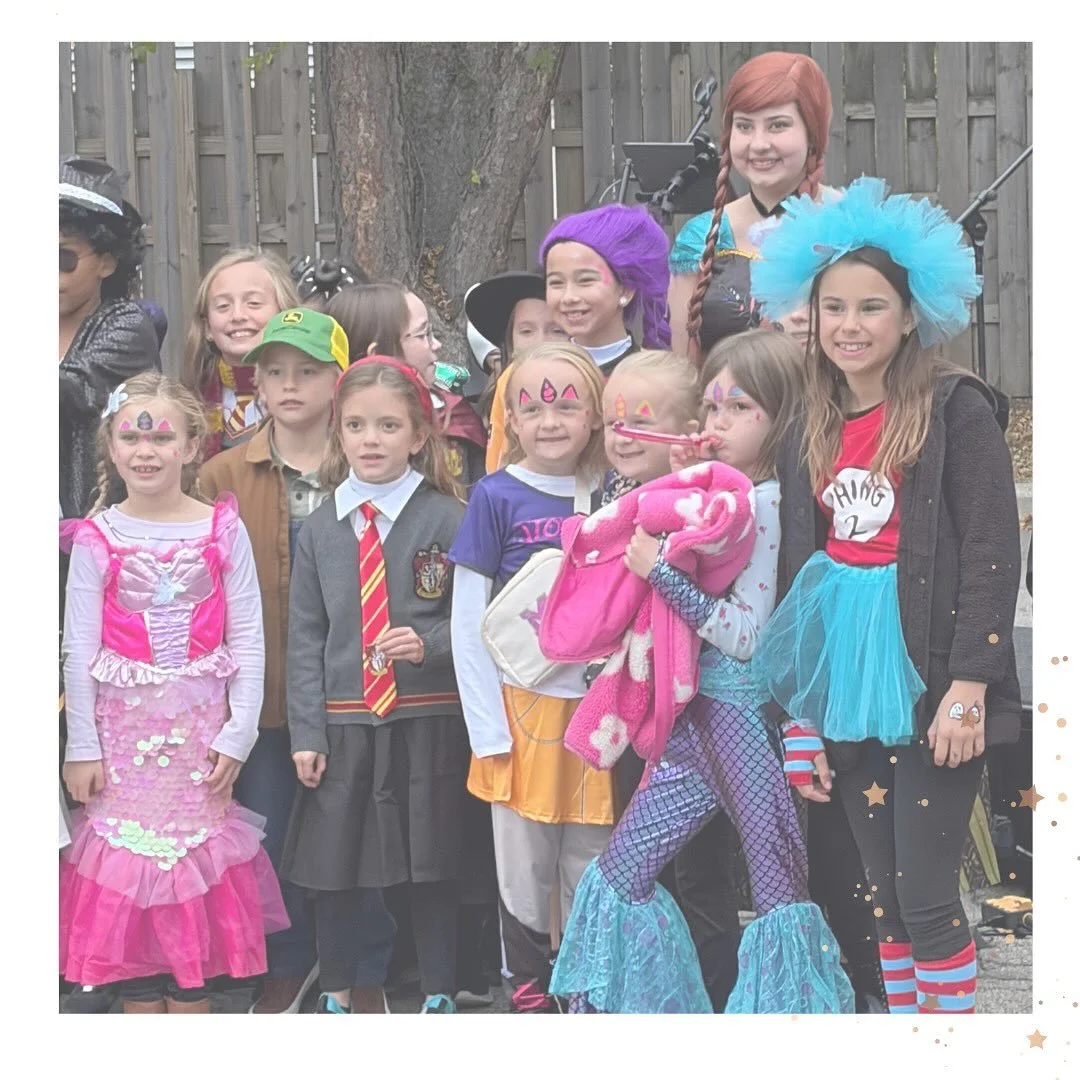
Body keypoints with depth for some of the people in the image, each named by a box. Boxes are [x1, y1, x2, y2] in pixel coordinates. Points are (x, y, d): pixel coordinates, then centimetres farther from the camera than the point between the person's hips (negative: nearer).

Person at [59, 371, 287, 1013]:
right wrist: (82, 747, -2)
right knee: (127, 864, 3)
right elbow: (79, 648, 0)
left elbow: (248, 639, -1)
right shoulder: (97, 538, -2)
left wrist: (239, 733, -5)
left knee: (196, 860, 4)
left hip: (200, 730, 0)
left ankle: (192, 999, 13)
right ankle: (140, 1004, 11)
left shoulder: (223, 530, -2)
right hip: (123, 731, 0)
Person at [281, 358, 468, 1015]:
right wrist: (306, 733, 0)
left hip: (428, 720, -2)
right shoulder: (320, 530, 5)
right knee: (336, 867, 8)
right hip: (344, 722, 3)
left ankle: (439, 996, 21)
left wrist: (428, 643, -20)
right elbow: (305, 638, 5)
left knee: (433, 864, 6)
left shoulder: (447, 520, -4)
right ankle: (343, 992, 26)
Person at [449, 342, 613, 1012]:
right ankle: (530, 992, 18)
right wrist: (487, 726, -8)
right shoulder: (497, 497, -5)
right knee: (526, 869, 5)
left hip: (597, 706, 3)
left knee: (593, 868, 9)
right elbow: (466, 622, -4)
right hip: (523, 705, -3)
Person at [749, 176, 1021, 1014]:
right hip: (846, 680, 6)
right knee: (883, 894, 10)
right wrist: (801, 717, 12)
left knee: (927, 896, -5)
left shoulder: (954, 410, -7)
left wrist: (966, 689, -16)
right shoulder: (813, 433, 12)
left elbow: (992, 556, -11)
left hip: (928, 683, -6)